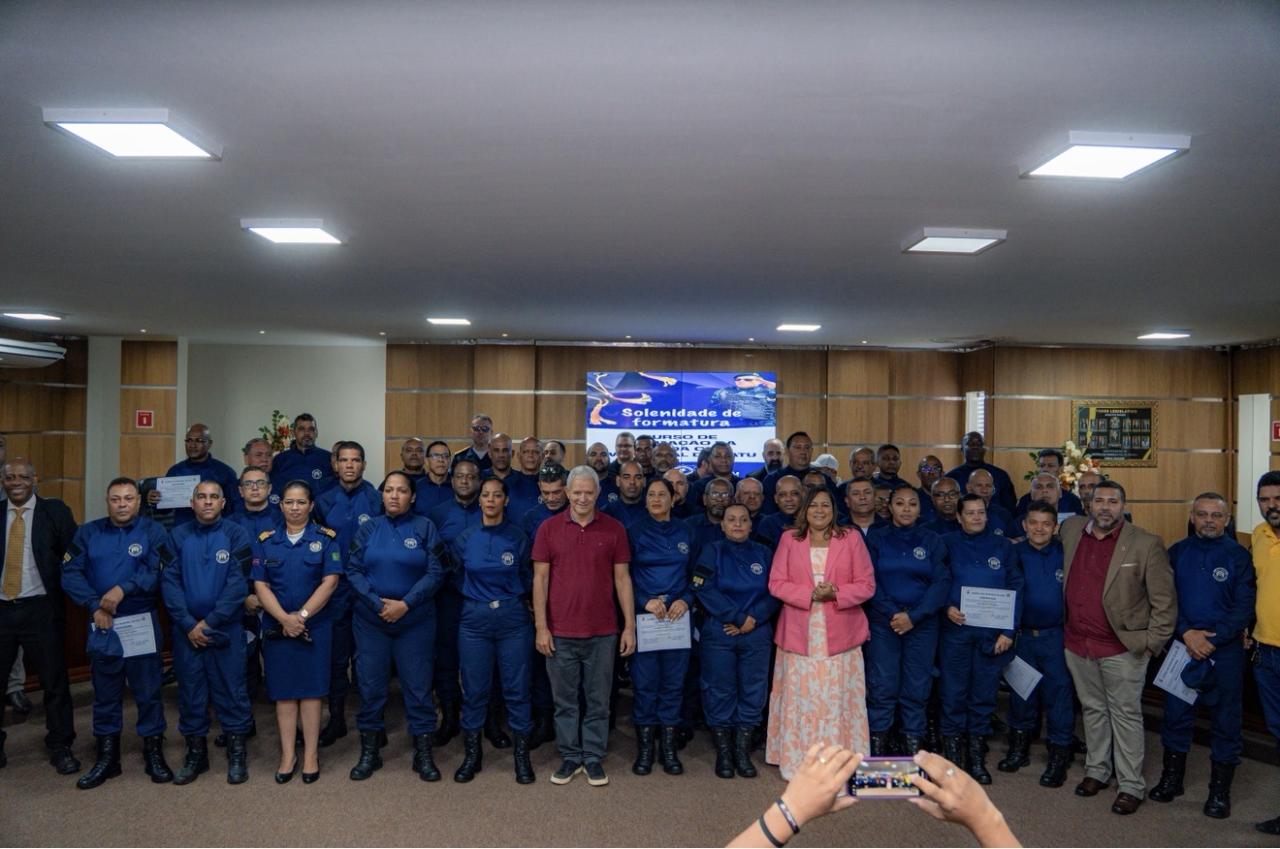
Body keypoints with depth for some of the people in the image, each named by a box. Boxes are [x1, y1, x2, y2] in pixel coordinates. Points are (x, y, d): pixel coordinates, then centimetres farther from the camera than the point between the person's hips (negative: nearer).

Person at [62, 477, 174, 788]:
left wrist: (124, 589, -22)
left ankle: (154, 753, 18)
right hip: (102, 625, 3)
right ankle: (107, 757, 25)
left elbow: (161, 573, -13)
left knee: (148, 691, 5)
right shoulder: (88, 532, 6)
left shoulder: (152, 532, -2)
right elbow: (70, 573, -1)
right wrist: (94, 606, -12)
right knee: (105, 694, 12)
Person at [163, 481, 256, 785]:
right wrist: (188, 624, -11)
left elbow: (238, 583, -10)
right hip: (186, 629, 2)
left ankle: (237, 754, 15)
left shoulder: (236, 535, -3)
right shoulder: (178, 536, 4)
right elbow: (169, 581, -2)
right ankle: (195, 753, 24)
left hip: (226, 629, -2)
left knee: (230, 690, 3)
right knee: (190, 691, 10)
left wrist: (210, 622, -13)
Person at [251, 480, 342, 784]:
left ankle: (311, 754, 10)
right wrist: (284, 618, -13)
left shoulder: (325, 538, 0)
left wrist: (302, 616, -14)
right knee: (283, 691, 5)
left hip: (315, 626, -2)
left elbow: (330, 581, -7)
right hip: (276, 626, 2)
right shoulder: (265, 540, 6)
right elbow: (260, 585, 0)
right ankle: (288, 755, 14)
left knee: (311, 689, 2)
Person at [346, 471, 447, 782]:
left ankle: (423, 754, 15)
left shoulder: (425, 528, 0)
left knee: (418, 686, 2)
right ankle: (369, 752, 22)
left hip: (416, 620, -1)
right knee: (371, 685, 7)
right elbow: (353, 570, -1)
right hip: (371, 620, 2)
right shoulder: (368, 528, 5)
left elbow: (435, 572, -7)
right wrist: (378, 604, -13)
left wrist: (405, 604, -15)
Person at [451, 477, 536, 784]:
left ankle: (522, 755, 15)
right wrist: (476, 596, 10)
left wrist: (513, 598, 7)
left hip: (513, 619, -1)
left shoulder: (518, 537, -1)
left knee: (516, 687, 2)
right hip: (475, 619, 1)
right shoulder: (465, 538, 3)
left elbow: (527, 577, 10)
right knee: (474, 689, 6)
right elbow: (458, 577, 15)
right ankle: (472, 754, 21)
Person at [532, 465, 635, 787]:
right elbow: (540, 578, 0)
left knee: (598, 700, 9)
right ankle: (570, 756, 25)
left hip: (602, 632, 0)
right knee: (564, 700, 11)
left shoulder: (614, 529, 0)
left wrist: (630, 626, -1)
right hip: (560, 632, 0)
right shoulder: (549, 528, 0)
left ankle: (593, 757, 23)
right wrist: (541, 627, -5)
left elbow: (622, 579, 2)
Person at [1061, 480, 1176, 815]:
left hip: (1122, 648, -4)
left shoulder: (1146, 545, -11)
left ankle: (1132, 785, 17)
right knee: (1092, 709, 18)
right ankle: (1096, 770, 33)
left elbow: (1164, 601, -8)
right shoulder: (1071, 530, 1)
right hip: (1077, 644, 5)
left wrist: (1152, 643, -10)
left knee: (1125, 715, 5)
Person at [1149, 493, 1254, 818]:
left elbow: (1244, 608, -7)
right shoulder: (1176, 553, 4)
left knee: (1226, 721, 6)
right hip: (1181, 646, 2)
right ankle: (1171, 778, 26)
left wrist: (1211, 639, -16)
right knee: (1176, 714, 10)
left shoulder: (1239, 556, -3)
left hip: (1225, 650, -2)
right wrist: (1187, 633, -14)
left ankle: (1220, 791, 21)